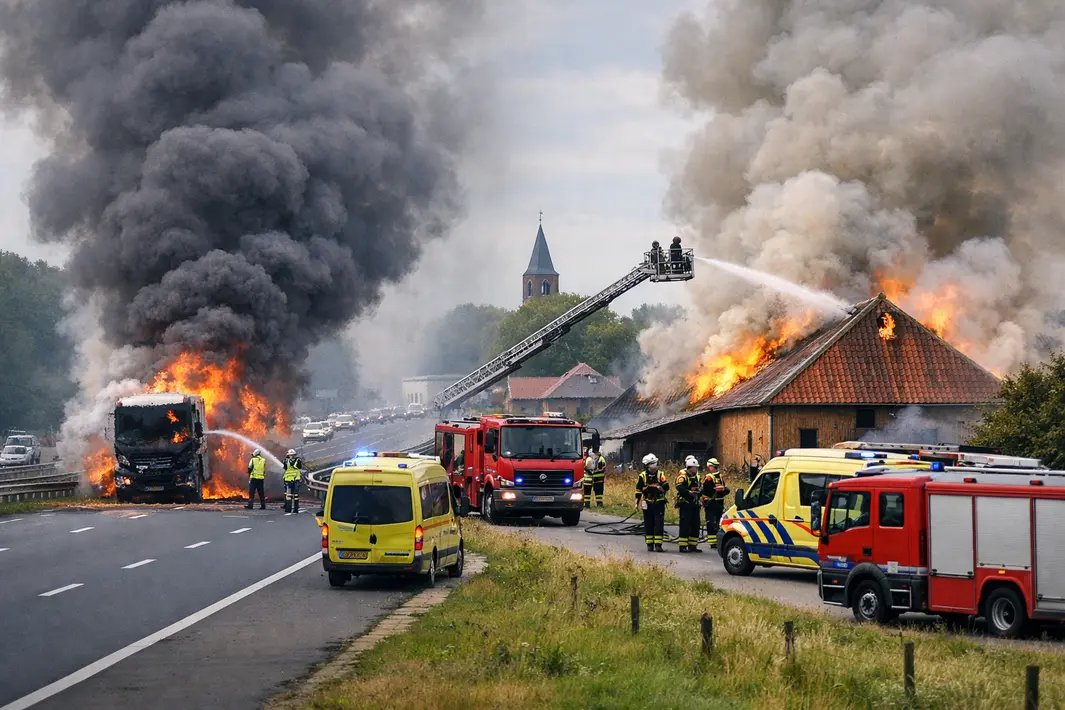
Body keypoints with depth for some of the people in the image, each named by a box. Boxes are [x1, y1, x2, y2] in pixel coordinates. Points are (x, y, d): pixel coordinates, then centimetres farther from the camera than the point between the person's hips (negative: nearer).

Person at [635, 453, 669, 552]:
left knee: (659, 524, -5)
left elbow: (666, 487, -8)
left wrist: (658, 487, -24)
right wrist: (637, 502, 4)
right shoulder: (642, 476, 0)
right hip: (647, 504, 1)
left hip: (659, 503, 0)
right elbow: (638, 490, 6)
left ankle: (658, 545, -5)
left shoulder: (660, 475, 0)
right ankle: (649, 545, 14)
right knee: (648, 524, 6)